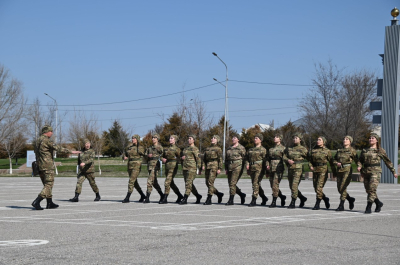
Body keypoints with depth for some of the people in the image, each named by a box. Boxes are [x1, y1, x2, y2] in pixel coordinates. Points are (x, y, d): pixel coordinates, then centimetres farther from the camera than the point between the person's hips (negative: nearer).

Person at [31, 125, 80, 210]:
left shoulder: (37, 141, 14)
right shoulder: (47, 141, -13)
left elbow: (36, 152, 18)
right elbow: (58, 148, -19)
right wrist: (71, 152, -15)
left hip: (39, 166, 9)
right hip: (47, 166, -9)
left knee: (47, 185, 16)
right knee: (48, 185, -7)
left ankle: (50, 203, 19)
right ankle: (36, 202, -17)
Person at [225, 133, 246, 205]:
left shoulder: (241, 148, 0)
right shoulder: (229, 148, 17)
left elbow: (244, 158, -1)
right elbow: (226, 159, 20)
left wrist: (242, 169, -6)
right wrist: (226, 168, 13)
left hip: (237, 167, -7)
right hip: (230, 167, 7)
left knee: (232, 183, -13)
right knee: (230, 183, 6)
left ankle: (231, 200, -10)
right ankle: (242, 195, 25)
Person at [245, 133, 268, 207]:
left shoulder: (263, 149, -1)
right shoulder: (251, 149, 17)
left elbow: (265, 160, -4)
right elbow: (247, 158, 19)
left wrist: (266, 171, -6)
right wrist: (247, 164, -1)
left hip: (259, 168, -7)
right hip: (252, 168, 7)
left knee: (256, 183, -14)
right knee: (256, 184, 11)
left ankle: (253, 201, -15)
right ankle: (264, 198, 27)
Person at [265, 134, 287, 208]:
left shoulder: (283, 148, -1)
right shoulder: (271, 149, 17)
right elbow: (268, 159, 19)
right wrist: (267, 165, 7)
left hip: (278, 168, -6)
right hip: (271, 169, 6)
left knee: (275, 185, -11)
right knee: (272, 186, 7)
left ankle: (274, 202, -7)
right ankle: (282, 196, 28)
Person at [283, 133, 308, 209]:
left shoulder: (303, 149, 2)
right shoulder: (289, 149, 15)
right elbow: (284, 157, 8)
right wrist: (288, 160, -11)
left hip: (298, 169, -6)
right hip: (290, 169, 6)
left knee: (294, 186, -14)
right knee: (291, 186, 11)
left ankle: (293, 203, -10)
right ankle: (302, 198, 30)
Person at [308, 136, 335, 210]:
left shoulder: (327, 151, -1)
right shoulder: (313, 150, 9)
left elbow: (331, 162, 2)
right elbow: (310, 160, 15)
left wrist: (334, 172, 4)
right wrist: (310, 166, -5)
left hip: (323, 170, -5)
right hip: (315, 170, 5)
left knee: (319, 187, -13)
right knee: (316, 188, 7)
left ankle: (317, 204, -8)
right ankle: (325, 199, 31)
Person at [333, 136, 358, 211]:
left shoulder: (352, 150, 1)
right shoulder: (339, 150, 15)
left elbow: (357, 160, -3)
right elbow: (334, 160, 18)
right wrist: (337, 163, -3)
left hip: (347, 170, -6)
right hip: (339, 170, 6)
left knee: (343, 187, -14)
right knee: (339, 189, 6)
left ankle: (341, 206, -8)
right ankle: (350, 199, 29)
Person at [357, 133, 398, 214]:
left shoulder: (380, 150, 4)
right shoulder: (364, 150, 14)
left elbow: (387, 161, 11)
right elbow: (360, 161, 20)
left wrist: (393, 172, 14)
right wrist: (359, 166, -3)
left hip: (375, 171, -5)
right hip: (366, 171, 5)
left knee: (372, 189, -18)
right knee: (368, 190, 8)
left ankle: (368, 208, -16)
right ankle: (379, 203, 29)